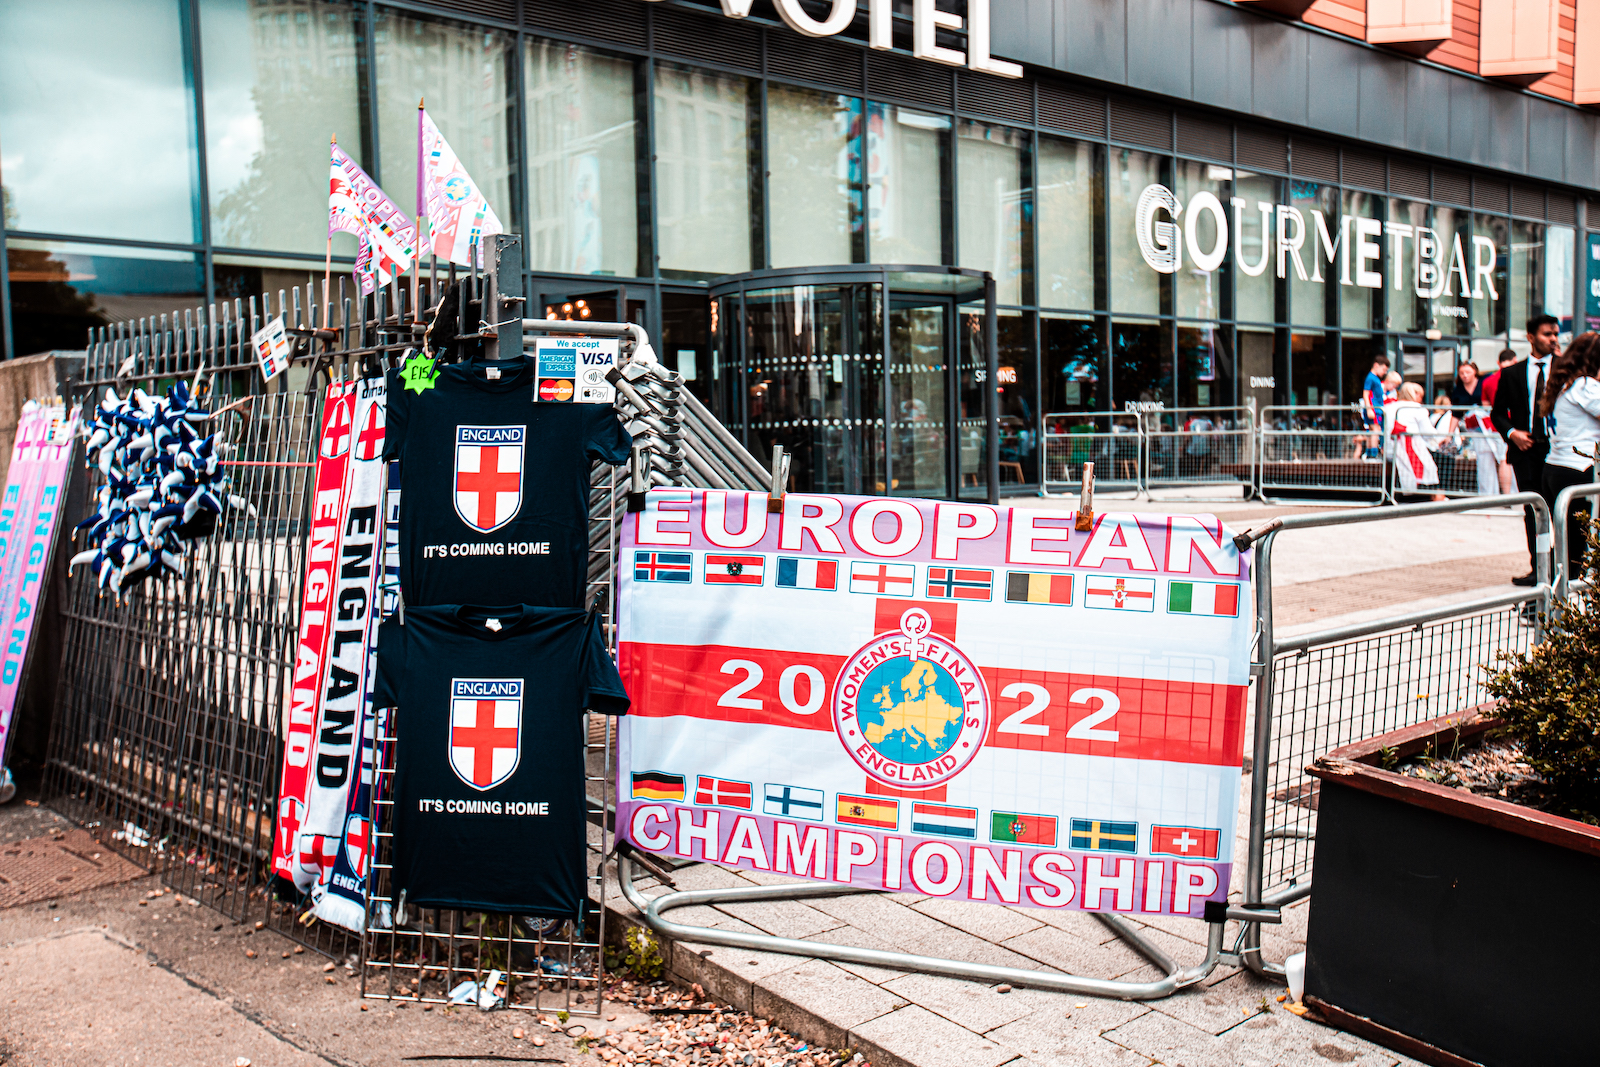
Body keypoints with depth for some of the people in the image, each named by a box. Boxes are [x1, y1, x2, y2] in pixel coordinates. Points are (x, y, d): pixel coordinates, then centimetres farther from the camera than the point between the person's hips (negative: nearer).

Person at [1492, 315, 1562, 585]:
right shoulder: (1511, 373, 9)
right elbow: (1497, 412, 13)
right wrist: (1511, 432, -5)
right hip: (1526, 448, 2)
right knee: (1532, 510, 5)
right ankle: (1538, 568, 12)